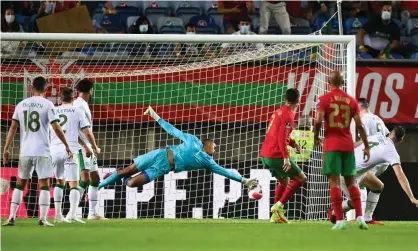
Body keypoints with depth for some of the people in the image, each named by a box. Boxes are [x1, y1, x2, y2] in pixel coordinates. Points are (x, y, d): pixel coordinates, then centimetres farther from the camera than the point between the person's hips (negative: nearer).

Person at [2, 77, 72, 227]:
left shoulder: (21, 105, 7)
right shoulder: (47, 105, -5)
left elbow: (13, 128, 6)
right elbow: (56, 128, -9)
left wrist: (6, 149, 9)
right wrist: (67, 146, 0)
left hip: (25, 152, 4)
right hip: (42, 152, -4)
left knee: (20, 184, 13)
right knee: (44, 184, 1)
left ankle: (12, 217, 8)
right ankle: (43, 219, -9)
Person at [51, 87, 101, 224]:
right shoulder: (78, 112, 3)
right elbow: (87, 133, 0)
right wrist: (95, 148, 14)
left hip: (55, 150, 3)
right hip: (71, 150, -3)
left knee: (60, 182, 20)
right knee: (74, 184, -4)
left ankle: (58, 215, 18)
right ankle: (72, 213, -23)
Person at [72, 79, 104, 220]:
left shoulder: (83, 104, 17)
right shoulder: (79, 105, -13)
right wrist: (85, 146, -26)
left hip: (88, 147, 10)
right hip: (82, 147, -10)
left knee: (95, 179, 13)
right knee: (85, 180, -17)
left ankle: (93, 213, 18)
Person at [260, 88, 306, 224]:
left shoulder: (279, 112, 16)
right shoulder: (288, 115, -12)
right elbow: (281, 137, -22)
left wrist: (293, 143, 18)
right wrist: (286, 157, -24)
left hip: (265, 155, 9)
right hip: (276, 155, -9)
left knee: (284, 181, 24)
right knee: (301, 178, 1)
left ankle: (276, 215, 18)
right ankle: (279, 205, -10)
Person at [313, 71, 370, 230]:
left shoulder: (324, 99, -2)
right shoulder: (351, 101, 7)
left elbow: (318, 121, -13)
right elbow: (359, 125, 4)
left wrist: (315, 136, 6)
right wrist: (366, 146, 9)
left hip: (331, 145, -3)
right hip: (348, 145, 3)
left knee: (334, 182, -3)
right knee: (351, 182, 12)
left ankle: (340, 220, -10)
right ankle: (360, 217, 3)